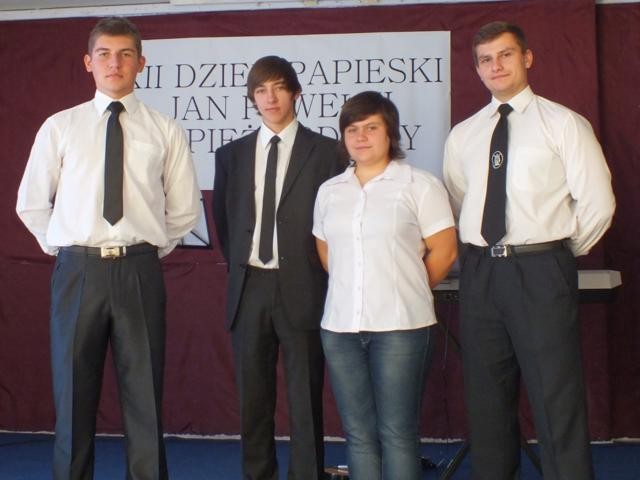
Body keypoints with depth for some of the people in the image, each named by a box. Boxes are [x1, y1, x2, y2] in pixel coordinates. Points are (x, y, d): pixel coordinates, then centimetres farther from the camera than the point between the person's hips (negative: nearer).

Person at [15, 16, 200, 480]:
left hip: (140, 272, 0)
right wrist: (61, 250, 8)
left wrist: (153, 249, 8)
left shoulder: (166, 131, 4)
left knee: (145, 394, 5)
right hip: (78, 272, 1)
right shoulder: (59, 127, 6)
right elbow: (31, 204, 12)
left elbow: (185, 210, 11)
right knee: (75, 393, 8)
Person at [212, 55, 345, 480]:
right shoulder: (232, 154, 10)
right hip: (249, 288, 3)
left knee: (305, 400, 2)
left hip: (301, 289, -3)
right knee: (253, 398, 10)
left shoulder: (325, 151, 1)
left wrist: (323, 278, 0)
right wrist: (237, 266, 12)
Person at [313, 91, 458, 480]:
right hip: (340, 326, 5)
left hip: (399, 326, -4)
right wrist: (354, 288, 13)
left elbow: (444, 252, -1)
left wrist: (408, 289, 6)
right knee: (359, 433, 8)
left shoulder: (419, 184, -1)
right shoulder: (330, 191, 13)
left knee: (397, 432, -3)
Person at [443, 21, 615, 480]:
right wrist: (486, 253, 12)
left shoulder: (563, 123, 0)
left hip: (541, 271, -4)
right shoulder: (462, 136, 13)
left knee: (557, 398, -5)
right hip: (480, 273, 5)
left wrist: (563, 254, 4)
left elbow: (597, 203, -2)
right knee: (487, 398, 11)